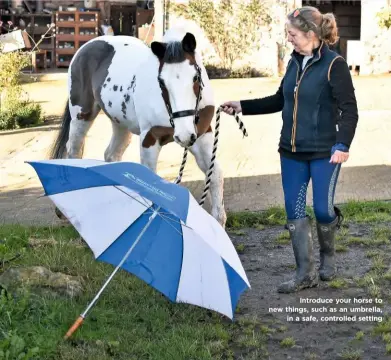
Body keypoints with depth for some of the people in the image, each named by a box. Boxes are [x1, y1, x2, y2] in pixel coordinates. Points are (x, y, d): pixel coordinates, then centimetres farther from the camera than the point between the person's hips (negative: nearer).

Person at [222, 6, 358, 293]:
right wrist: (243, 106, 15)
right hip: (291, 152, 6)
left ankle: (328, 256, 29)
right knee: (294, 211, 4)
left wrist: (342, 145, -31)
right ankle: (306, 273, 12)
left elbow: (349, 109, -17)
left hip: (323, 153, -6)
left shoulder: (334, 65, -13)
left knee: (322, 209, -1)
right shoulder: (294, 62, 7)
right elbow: (280, 101, 19)